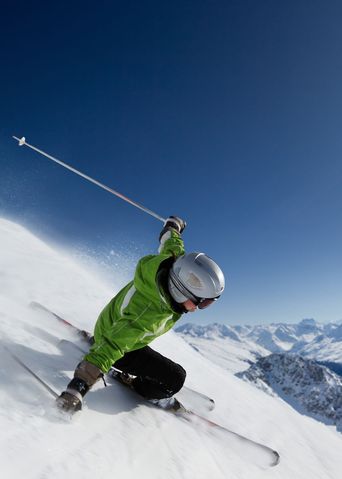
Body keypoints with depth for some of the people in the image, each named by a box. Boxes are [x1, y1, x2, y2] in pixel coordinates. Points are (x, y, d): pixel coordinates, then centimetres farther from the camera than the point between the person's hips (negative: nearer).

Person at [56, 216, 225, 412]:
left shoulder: (174, 260, -28)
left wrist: (173, 225, 14)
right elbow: (111, 348, -45)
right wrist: (78, 387, -47)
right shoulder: (147, 317, -45)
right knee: (175, 378, -14)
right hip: (118, 342, -7)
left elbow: (172, 244, -6)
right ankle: (134, 386, 13)